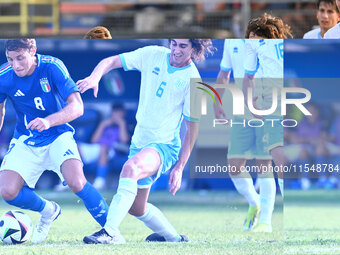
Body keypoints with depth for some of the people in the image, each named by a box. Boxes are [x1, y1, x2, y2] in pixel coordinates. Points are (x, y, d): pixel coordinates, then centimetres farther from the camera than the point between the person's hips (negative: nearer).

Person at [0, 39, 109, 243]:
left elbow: (77, 107, -25)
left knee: (76, 182, -28)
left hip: (57, 137, -3)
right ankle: (48, 211, 15)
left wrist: (48, 121, -41)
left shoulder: (52, 67, -20)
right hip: (25, 142, 3)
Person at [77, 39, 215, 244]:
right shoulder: (153, 55, -2)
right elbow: (112, 62, -2)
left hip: (165, 145, -7)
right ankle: (173, 237, 39)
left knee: (130, 167, -37)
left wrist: (179, 167, -10)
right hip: (140, 141, 7)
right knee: (136, 208, 15)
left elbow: (192, 127, -8)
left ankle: (111, 232, -41)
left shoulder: (192, 80, -13)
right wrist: (95, 77, -25)